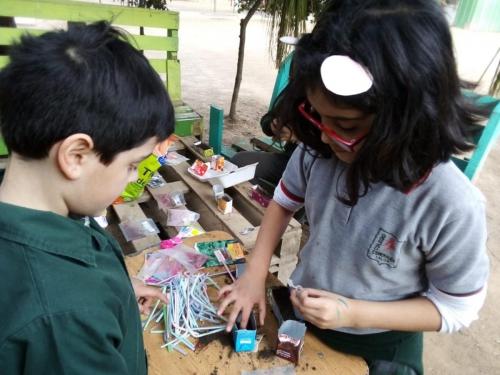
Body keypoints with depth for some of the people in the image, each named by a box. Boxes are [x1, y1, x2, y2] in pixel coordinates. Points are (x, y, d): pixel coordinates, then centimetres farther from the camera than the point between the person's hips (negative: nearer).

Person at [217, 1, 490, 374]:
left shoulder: (453, 206, -33)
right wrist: (255, 274, -12)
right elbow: (284, 201, -4)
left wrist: (353, 314, -27)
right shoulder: (317, 148, -22)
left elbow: (456, 308, -18)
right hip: (300, 313, 4)